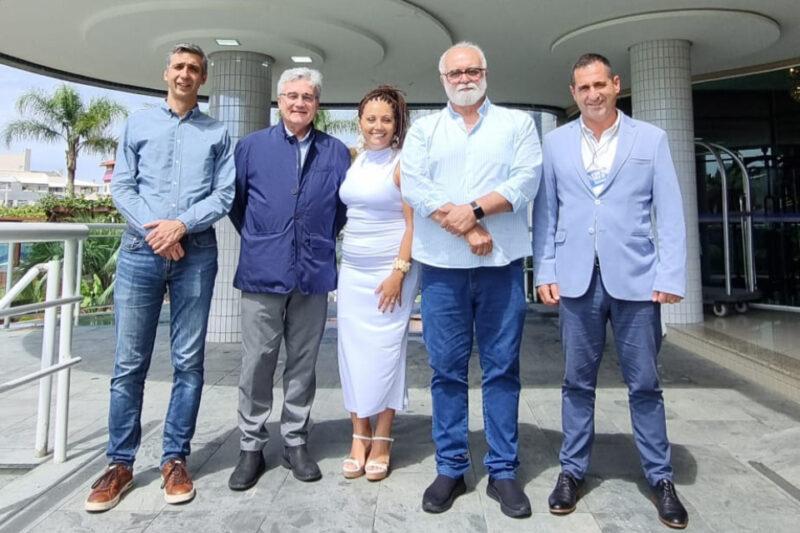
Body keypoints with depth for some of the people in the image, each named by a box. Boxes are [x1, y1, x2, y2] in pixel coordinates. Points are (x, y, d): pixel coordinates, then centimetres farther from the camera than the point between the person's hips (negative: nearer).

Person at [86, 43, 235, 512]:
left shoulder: (217, 133, 12)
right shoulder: (139, 123, 15)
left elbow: (224, 195, 2)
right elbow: (122, 187, 7)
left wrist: (181, 225, -12)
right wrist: (155, 231, -8)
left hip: (196, 253, 0)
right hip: (140, 248, 1)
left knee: (189, 361, 2)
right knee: (130, 362, 2)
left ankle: (176, 458, 14)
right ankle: (121, 463, 14)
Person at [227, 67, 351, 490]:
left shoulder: (336, 153, 7)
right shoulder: (252, 146, 6)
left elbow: (344, 206, 12)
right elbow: (235, 201, 11)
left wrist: (322, 241, 10)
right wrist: (256, 241, 11)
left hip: (314, 273, 1)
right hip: (262, 273, -1)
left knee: (303, 364, 10)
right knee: (257, 364, 4)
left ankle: (295, 442, 24)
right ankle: (251, 447, 19)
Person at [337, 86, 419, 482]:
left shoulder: (403, 163, -6)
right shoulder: (353, 161, 11)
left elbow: (413, 223, -10)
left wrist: (399, 272, -16)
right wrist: (342, 264, 9)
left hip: (390, 271, -5)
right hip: (352, 270, 6)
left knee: (384, 353, 1)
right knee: (353, 352, 6)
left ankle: (381, 440, 16)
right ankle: (359, 437, 19)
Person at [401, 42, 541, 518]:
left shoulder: (517, 123, 11)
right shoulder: (424, 129, 13)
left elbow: (527, 179, -3)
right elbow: (413, 185, -3)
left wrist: (475, 209, -15)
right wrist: (465, 230, -11)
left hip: (502, 264, 0)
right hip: (442, 265, 1)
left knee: (502, 369, 5)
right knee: (447, 370, 6)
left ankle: (504, 471, 18)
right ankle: (450, 469, 19)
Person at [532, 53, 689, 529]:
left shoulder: (651, 138, 6)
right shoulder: (556, 142, 9)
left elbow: (670, 213, 1)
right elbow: (545, 211, 6)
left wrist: (670, 276, -7)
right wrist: (545, 271, -1)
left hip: (635, 278, -1)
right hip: (577, 279, 1)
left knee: (645, 383, 8)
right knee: (578, 381, 10)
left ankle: (661, 477, 25)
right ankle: (573, 470, 24)